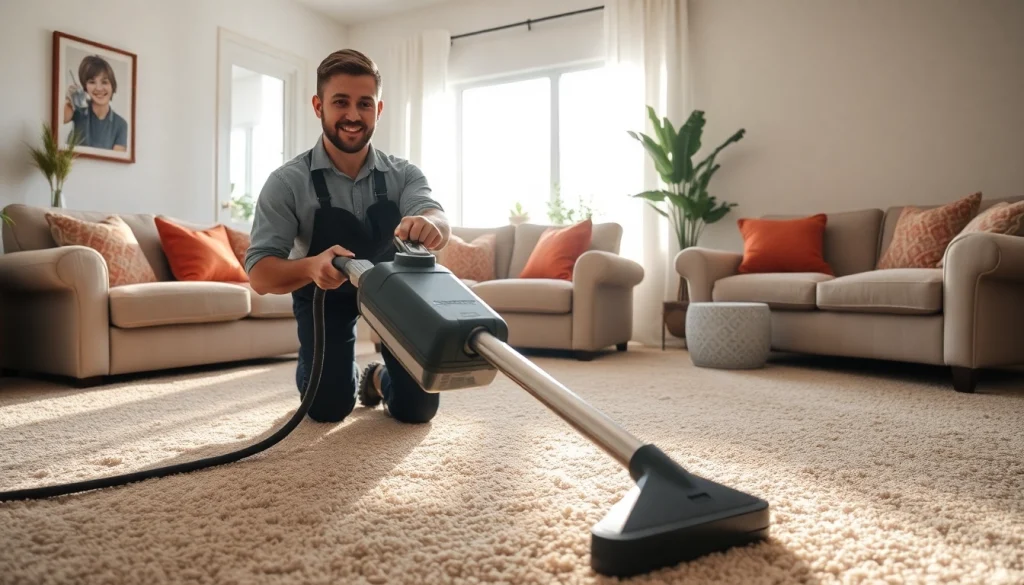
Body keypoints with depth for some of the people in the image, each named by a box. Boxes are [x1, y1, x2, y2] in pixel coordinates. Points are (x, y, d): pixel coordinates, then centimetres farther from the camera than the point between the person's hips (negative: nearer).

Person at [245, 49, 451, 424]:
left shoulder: (403, 175, -18)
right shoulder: (287, 182, -23)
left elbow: (440, 224, -37)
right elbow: (259, 274, -28)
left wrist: (428, 224, -63)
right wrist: (310, 267, -50)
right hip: (323, 292, -1)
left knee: (418, 408, -5)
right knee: (327, 410, -7)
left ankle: (379, 377, 30)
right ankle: (330, 373, 29)